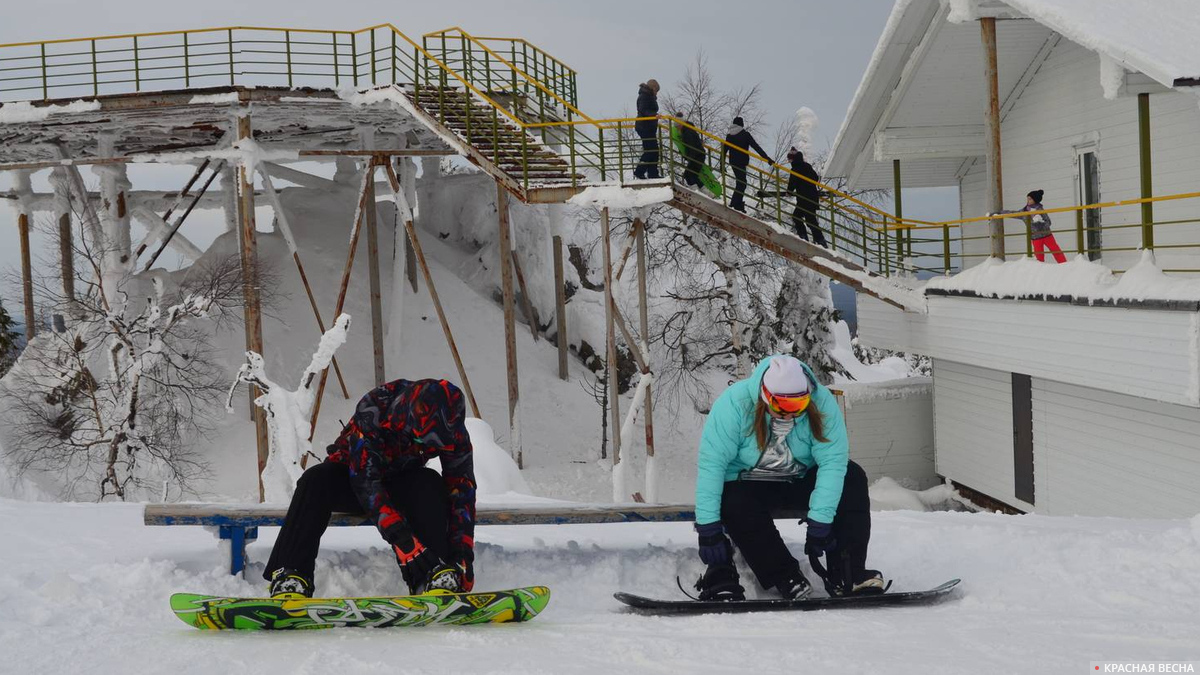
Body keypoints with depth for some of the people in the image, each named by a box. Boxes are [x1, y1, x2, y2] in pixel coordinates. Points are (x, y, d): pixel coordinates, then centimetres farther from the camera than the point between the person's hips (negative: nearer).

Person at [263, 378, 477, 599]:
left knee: (432, 485, -31)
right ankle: (290, 579, -41)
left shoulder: (452, 430, -21)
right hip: (348, 477, -2)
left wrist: (463, 554, -28)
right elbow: (364, 480, -36)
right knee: (316, 480, -34)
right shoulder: (373, 409, -33)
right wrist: (402, 539, -45)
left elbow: (462, 489, -17)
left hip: (399, 484, 2)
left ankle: (437, 578, -40)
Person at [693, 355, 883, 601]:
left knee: (852, 479, -20)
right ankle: (785, 577, -23)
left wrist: (820, 521, -29)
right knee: (737, 507, -35)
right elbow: (711, 464, -27)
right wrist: (708, 527, -31)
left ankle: (847, 574, -20)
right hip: (745, 485, -2)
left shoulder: (822, 403, -20)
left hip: (799, 481, 2)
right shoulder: (733, 403, -26)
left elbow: (833, 461, -22)